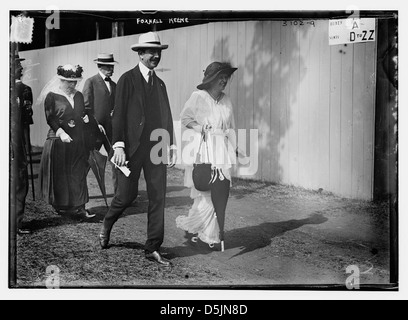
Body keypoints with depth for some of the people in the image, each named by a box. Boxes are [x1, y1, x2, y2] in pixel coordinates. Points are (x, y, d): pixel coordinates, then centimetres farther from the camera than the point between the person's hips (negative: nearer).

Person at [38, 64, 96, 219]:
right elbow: (50, 118, -10)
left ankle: (78, 207, 1)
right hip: (58, 141, -4)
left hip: (78, 141, 5)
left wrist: (87, 119, -3)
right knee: (60, 176, 3)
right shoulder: (52, 96, -3)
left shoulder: (79, 96, 13)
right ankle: (61, 206, 16)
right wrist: (61, 132, -23)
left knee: (78, 174, 1)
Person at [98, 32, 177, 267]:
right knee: (127, 194, 0)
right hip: (133, 147, -5)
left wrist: (172, 145, 10)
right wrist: (119, 145, -14)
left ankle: (153, 249, 8)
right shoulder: (127, 79, -1)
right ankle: (106, 226, 30)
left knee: (158, 198, 1)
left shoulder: (160, 83, 17)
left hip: (156, 148, 5)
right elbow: (119, 114, -6)